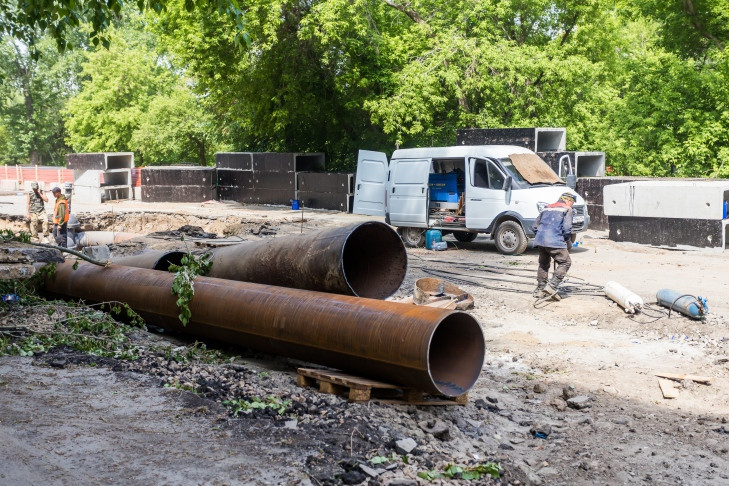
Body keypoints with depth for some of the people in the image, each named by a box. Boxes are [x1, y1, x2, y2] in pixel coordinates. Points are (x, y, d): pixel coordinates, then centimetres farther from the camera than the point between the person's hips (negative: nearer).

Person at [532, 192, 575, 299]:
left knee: (544, 264, 21)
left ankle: (540, 290, 21)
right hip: (555, 241, -7)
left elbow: (535, 227, 24)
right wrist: (568, 243, 7)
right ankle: (551, 286, -12)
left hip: (540, 241, 7)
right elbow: (566, 228, -6)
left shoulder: (546, 208, 25)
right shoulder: (567, 209, 6)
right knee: (565, 262, 1)